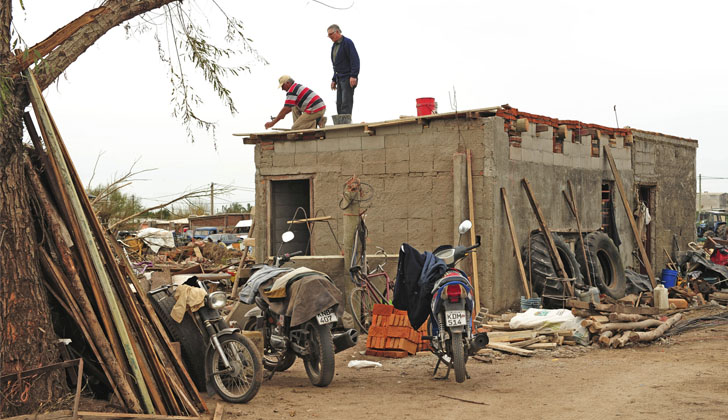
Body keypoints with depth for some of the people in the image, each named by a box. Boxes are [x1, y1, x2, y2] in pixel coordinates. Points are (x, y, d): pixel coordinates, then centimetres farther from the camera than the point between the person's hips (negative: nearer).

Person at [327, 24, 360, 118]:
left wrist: (353, 76, -23)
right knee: (339, 104, 6)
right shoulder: (334, 46, 18)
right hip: (339, 78, 9)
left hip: (348, 78, -9)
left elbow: (355, 60, -16)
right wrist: (334, 80, 20)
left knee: (346, 104, -12)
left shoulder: (347, 42, -9)